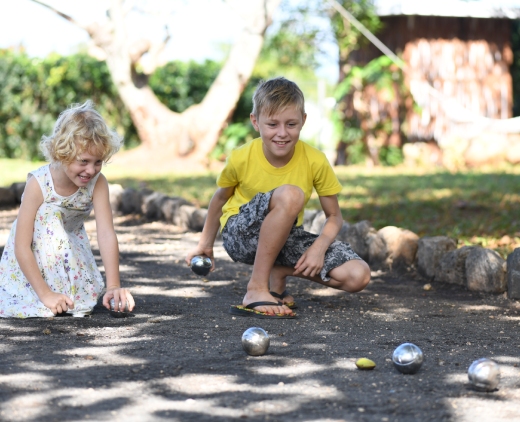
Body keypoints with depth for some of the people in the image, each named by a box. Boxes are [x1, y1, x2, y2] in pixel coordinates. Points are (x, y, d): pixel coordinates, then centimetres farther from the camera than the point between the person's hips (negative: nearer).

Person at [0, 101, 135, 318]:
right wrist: (45, 294, -34)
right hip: (35, 257, -2)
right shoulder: (38, 184, -31)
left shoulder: (98, 183, -23)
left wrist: (113, 286, -42)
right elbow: (22, 247, -30)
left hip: (70, 249, 2)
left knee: (82, 305, -12)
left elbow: (107, 235, -32)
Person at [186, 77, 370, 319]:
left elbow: (334, 217, -5)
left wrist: (319, 247, -25)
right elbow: (220, 199, 3)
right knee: (290, 194, -37)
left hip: (285, 237, 3)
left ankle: (278, 272, 4)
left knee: (358, 276, -18)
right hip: (240, 235, -3)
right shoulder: (241, 159, -17)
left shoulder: (315, 162, -15)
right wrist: (205, 245, 15)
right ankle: (256, 288, -26)